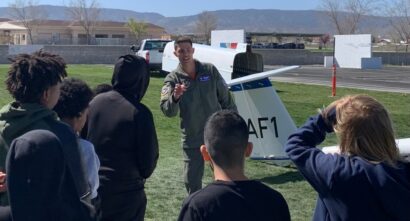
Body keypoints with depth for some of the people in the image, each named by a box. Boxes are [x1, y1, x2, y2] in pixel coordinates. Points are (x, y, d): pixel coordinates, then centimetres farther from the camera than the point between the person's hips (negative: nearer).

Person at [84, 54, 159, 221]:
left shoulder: (95, 102, -1)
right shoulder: (139, 112, -16)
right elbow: (149, 159, -9)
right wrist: (141, 174, 12)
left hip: (92, 187, 5)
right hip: (126, 192, -5)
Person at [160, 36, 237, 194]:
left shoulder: (210, 70, -3)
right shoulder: (173, 79, -8)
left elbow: (226, 98, 6)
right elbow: (167, 111, -19)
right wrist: (175, 97, -39)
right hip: (192, 139, -1)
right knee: (191, 180, 5)